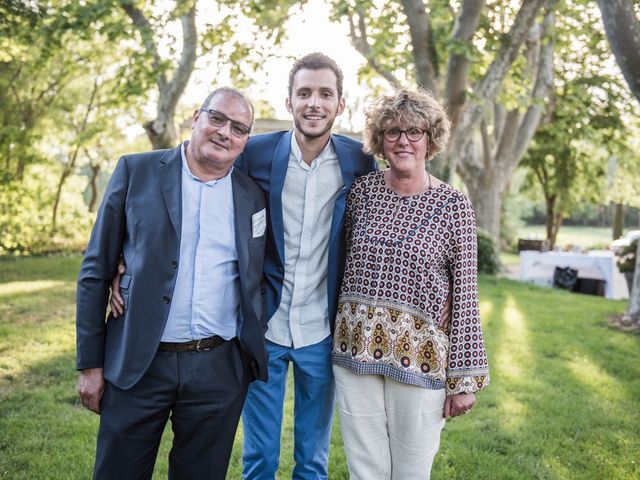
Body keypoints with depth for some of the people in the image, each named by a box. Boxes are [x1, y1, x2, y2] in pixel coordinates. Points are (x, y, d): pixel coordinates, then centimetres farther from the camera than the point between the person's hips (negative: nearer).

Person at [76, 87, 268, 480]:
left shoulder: (254, 194, 5)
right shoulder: (136, 171, 0)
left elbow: (261, 276, 16)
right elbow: (96, 271, 1)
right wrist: (91, 363, 0)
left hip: (219, 370, 2)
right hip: (137, 365, -1)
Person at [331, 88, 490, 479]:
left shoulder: (453, 205, -6)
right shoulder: (362, 191, 3)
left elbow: (465, 295, -5)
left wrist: (465, 378, -6)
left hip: (420, 355, -2)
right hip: (357, 347, 3)